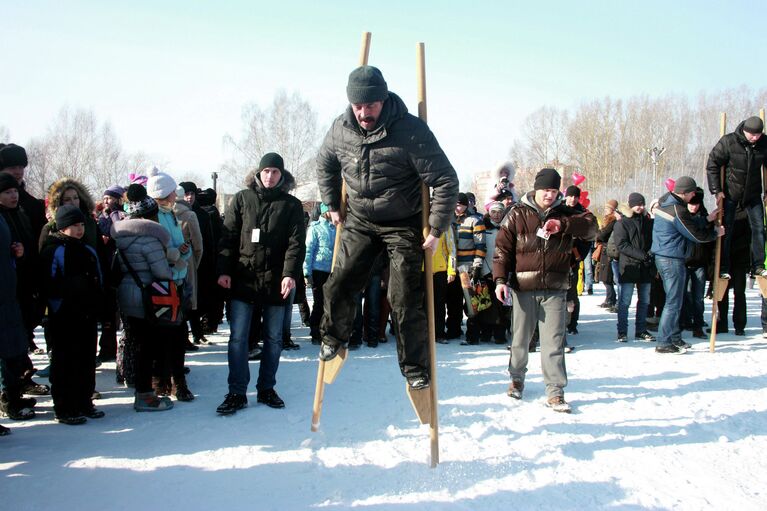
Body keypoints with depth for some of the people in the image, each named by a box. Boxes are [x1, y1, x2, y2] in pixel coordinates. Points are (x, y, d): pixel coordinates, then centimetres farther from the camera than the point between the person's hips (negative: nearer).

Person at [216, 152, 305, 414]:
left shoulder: (291, 204, 4)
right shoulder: (242, 199, 6)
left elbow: (296, 242, -3)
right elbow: (228, 236, 3)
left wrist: (290, 273, -16)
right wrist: (223, 270, -6)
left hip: (275, 281, 1)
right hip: (242, 278, 0)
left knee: (273, 338, 9)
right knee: (238, 338, -2)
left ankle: (266, 389, 22)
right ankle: (237, 393, 6)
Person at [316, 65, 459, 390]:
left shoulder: (411, 130, -23)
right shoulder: (341, 129, -8)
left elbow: (446, 181, -18)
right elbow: (325, 165, 15)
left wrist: (436, 230, -17)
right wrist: (333, 206, 14)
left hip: (404, 226, -4)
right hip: (359, 221, 4)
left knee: (405, 301, -5)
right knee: (339, 286, -1)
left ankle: (415, 368, 11)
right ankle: (334, 337, 29)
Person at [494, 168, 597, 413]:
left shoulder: (565, 214, 8)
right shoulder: (518, 214, 2)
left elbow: (590, 225, -8)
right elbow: (502, 247, -1)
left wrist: (563, 225, -23)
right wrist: (500, 279, -10)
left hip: (555, 290, 1)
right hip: (523, 288, 0)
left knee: (554, 342, -2)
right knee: (520, 339, 11)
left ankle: (555, 392, 4)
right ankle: (517, 378, 33)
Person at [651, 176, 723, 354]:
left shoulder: (664, 202, 9)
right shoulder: (678, 211, -20)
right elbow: (698, 235, -14)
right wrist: (716, 232, 2)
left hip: (661, 257, 10)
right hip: (673, 260, -10)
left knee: (673, 299, 17)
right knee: (673, 303, -4)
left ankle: (675, 338, 24)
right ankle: (664, 343, -2)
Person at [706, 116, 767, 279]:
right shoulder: (728, 142, -18)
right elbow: (712, 165, -13)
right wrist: (716, 190, -15)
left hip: (753, 193, 3)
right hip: (730, 192, -3)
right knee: (726, 231, 0)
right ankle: (723, 269, 7)